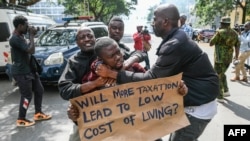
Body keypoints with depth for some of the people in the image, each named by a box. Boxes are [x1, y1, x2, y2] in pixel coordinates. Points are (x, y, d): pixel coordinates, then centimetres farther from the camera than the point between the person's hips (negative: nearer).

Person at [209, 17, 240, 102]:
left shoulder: (220, 32, -14)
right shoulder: (234, 33, 7)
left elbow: (210, 44, -8)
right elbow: (237, 45, 13)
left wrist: (214, 36, 8)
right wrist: (236, 56, 22)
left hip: (220, 58, -7)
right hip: (229, 58, 7)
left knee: (218, 76, 3)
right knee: (222, 74, 26)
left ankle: (220, 97, 6)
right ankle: (226, 91, 27)